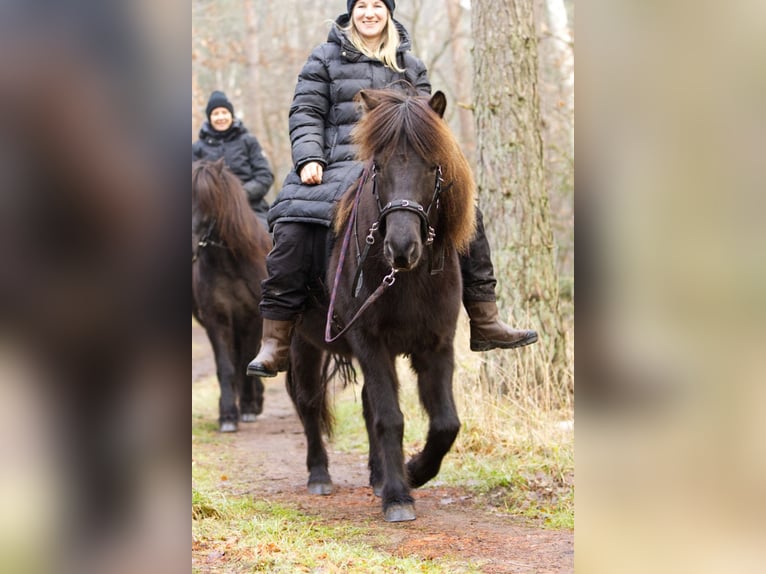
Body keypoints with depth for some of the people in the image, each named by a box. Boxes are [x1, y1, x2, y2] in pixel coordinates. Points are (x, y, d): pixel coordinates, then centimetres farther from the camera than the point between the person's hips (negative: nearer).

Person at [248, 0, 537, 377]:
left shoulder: (410, 66, 19)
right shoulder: (325, 59, 10)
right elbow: (306, 112, 4)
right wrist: (308, 159, -12)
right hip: (339, 163, -3)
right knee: (293, 226, -27)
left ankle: (485, 324, 0)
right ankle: (274, 344, -21)